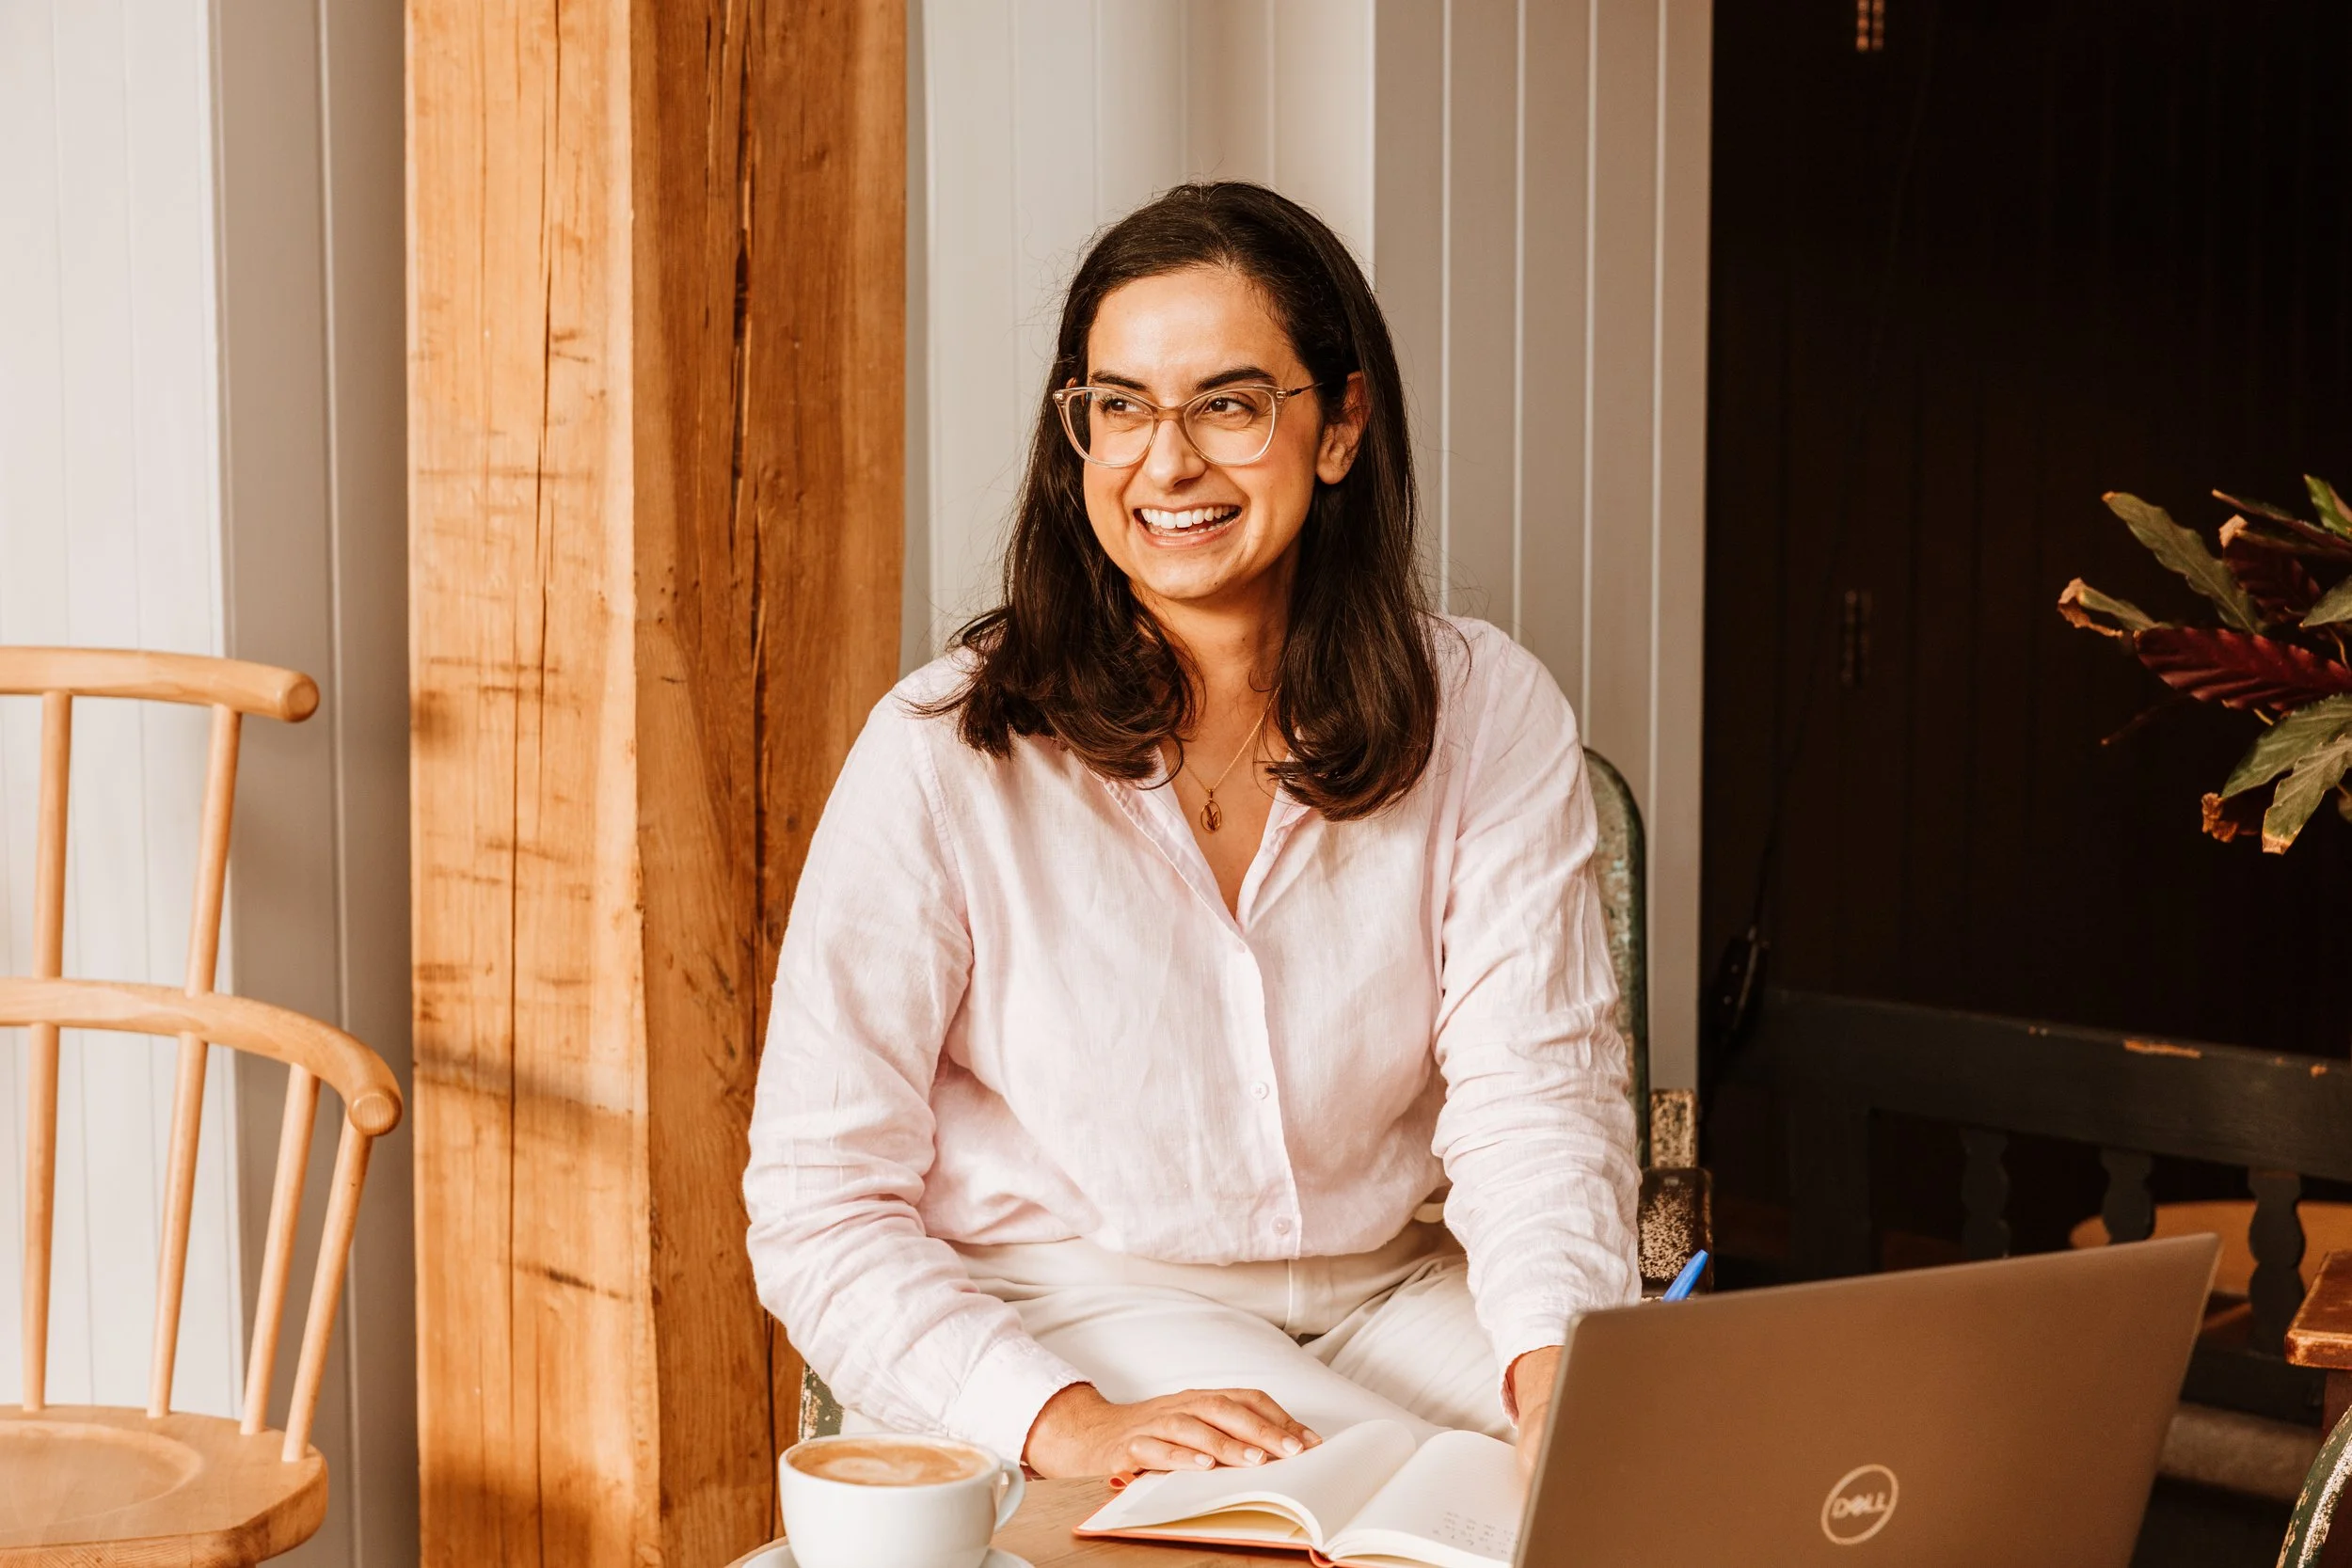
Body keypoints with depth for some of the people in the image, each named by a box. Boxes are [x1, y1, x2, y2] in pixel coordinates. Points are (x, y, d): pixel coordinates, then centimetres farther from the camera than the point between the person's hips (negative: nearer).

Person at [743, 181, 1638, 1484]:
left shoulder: (1491, 720, -1)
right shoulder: (944, 754, -11)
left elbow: (1533, 1091, -8)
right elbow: (820, 1204, -12)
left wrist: (1564, 1353, -29)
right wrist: (1066, 1425, -27)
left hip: (1390, 1295, 4)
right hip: (1069, 1308, -3)